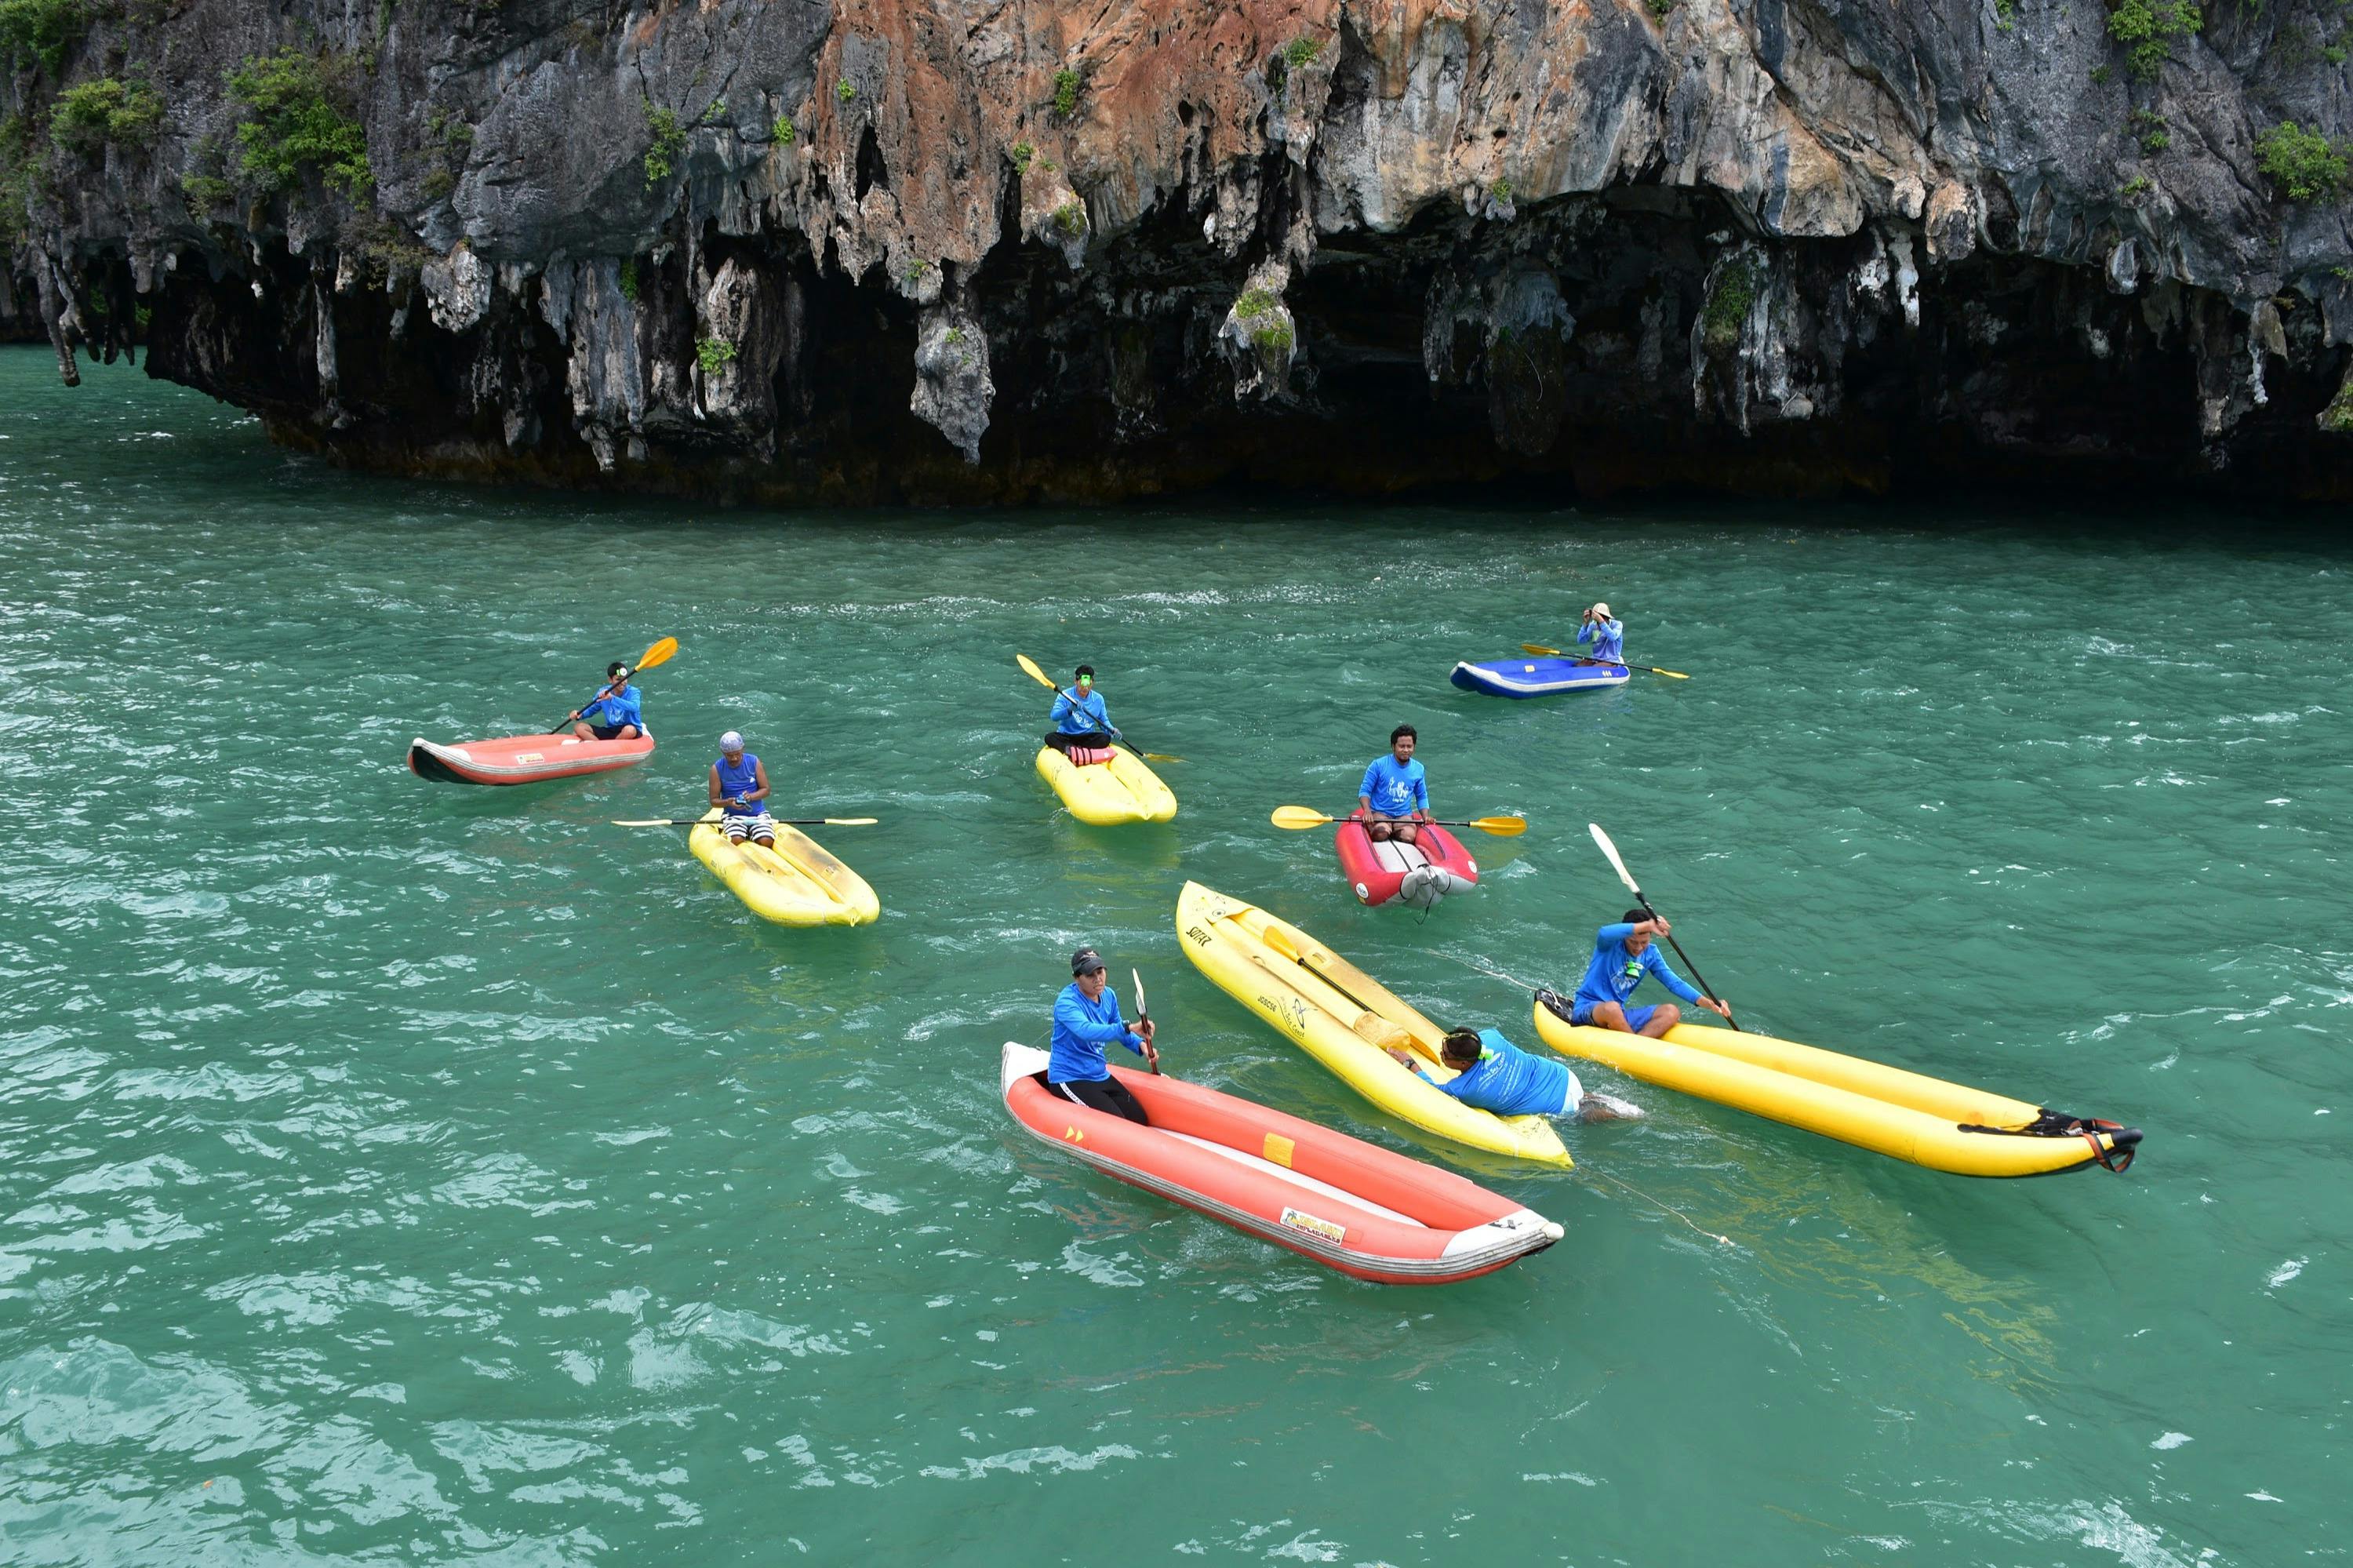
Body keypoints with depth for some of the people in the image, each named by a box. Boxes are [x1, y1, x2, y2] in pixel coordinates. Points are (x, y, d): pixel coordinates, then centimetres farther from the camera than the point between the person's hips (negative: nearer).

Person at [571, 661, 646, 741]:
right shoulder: (603, 693, 1)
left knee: (629, 730, -41)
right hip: (610, 731, 4)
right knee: (579, 727, -6)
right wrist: (580, 715, -6)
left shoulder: (633, 692, -13)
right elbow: (592, 709, 16)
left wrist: (612, 698, -42)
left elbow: (634, 708, -35)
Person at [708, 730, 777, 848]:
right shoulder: (717, 769, -2)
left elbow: (766, 790, 3)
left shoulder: (754, 762, 1)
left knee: (766, 842, -25)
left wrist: (751, 796, -17)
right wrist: (728, 802, -21)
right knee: (736, 841, -32)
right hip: (733, 816, -1)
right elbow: (714, 800, 0)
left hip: (758, 813, 1)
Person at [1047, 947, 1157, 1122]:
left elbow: (1116, 1030, 18)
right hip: (1069, 1080, -8)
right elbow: (1086, 1031, -42)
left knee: (1140, 1119, -1)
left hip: (1100, 1075, 8)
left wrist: (1141, 1045, -2)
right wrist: (1128, 1029, -53)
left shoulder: (1108, 995, 2)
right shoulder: (1067, 1002, -22)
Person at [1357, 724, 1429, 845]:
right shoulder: (1379, 765, -4)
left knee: (1409, 836, -30)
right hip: (1379, 813, -2)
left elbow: (1422, 797, 18)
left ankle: (1393, 832, 2)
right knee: (1382, 833, -34)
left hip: (1404, 815, 3)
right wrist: (1367, 811, -19)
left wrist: (1426, 816, 0)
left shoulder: (1418, 769, 7)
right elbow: (1364, 791, -2)